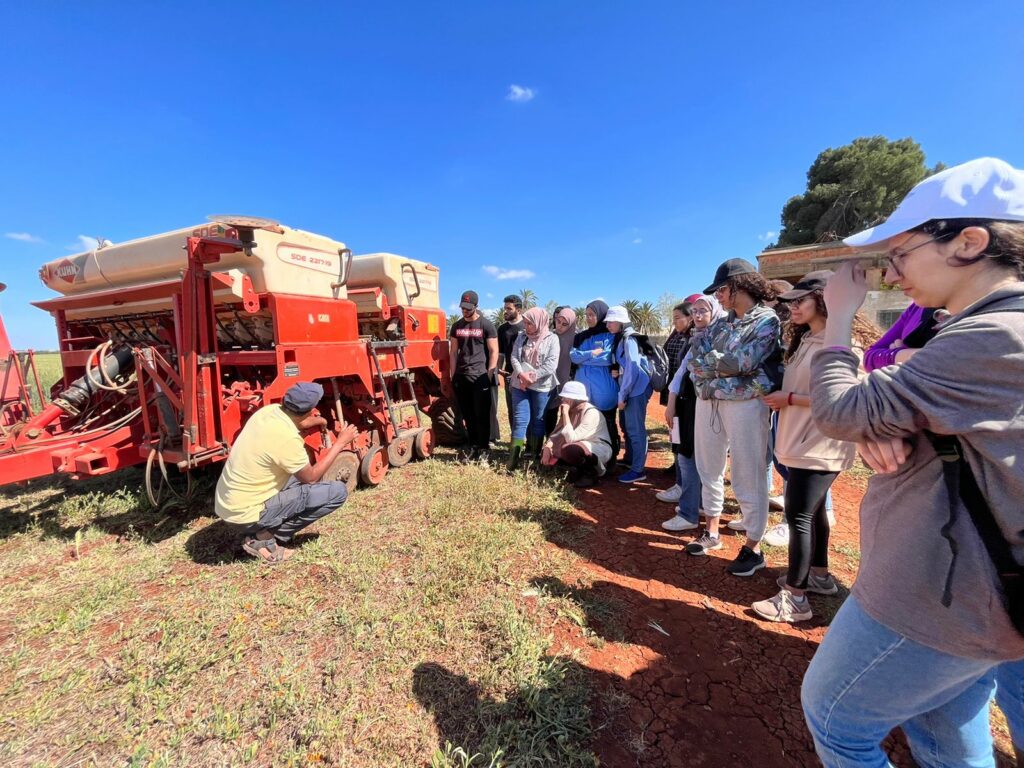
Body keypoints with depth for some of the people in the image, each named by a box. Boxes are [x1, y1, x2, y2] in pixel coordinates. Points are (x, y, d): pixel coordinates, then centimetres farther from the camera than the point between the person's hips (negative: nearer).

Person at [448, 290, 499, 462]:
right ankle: (473, 446, 22)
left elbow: (494, 351, -3)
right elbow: (453, 351, 14)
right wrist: (453, 375, 8)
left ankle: (484, 448, 12)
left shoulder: (486, 325, -1)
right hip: (461, 377, 5)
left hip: (480, 376, -4)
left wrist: (489, 375, -9)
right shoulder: (457, 326, 12)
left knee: (482, 415, 0)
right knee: (468, 415, 10)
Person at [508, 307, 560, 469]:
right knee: (521, 420, -1)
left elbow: (551, 364, -13)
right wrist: (521, 374, -16)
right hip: (520, 384, 2)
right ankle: (514, 458, 0)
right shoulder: (522, 337, 8)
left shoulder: (552, 339, -4)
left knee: (538, 420, 9)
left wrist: (532, 376, -16)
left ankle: (535, 455, 23)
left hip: (541, 386, -2)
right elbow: (514, 357, 1)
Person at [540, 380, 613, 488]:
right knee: (548, 454, -4)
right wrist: (547, 447, -18)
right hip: (581, 447, 8)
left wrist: (565, 414, -27)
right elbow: (556, 432, -1)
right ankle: (580, 469, 8)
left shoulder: (592, 413, -23)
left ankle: (591, 472, -10)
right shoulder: (570, 411, 3)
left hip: (599, 450, -8)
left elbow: (571, 438, -30)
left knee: (568, 449, -35)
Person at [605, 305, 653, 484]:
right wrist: (622, 393, 12)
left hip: (636, 390, -10)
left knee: (636, 429, -4)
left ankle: (638, 470, 3)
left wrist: (622, 395, -17)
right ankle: (629, 459, 36)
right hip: (629, 390, 10)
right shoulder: (620, 340, 13)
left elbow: (632, 369, -20)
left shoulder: (629, 340, -15)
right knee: (627, 427, 20)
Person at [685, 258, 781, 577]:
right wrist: (726, 365, -11)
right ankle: (712, 533, 32)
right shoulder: (720, 324, 13)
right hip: (708, 403, 7)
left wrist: (711, 359, -2)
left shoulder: (768, 320, -5)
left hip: (746, 405, -6)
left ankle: (753, 548, 19)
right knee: (709, 471, 15)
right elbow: (695, 361, 3)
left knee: (747, 478, 2)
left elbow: (742, 362, -17)